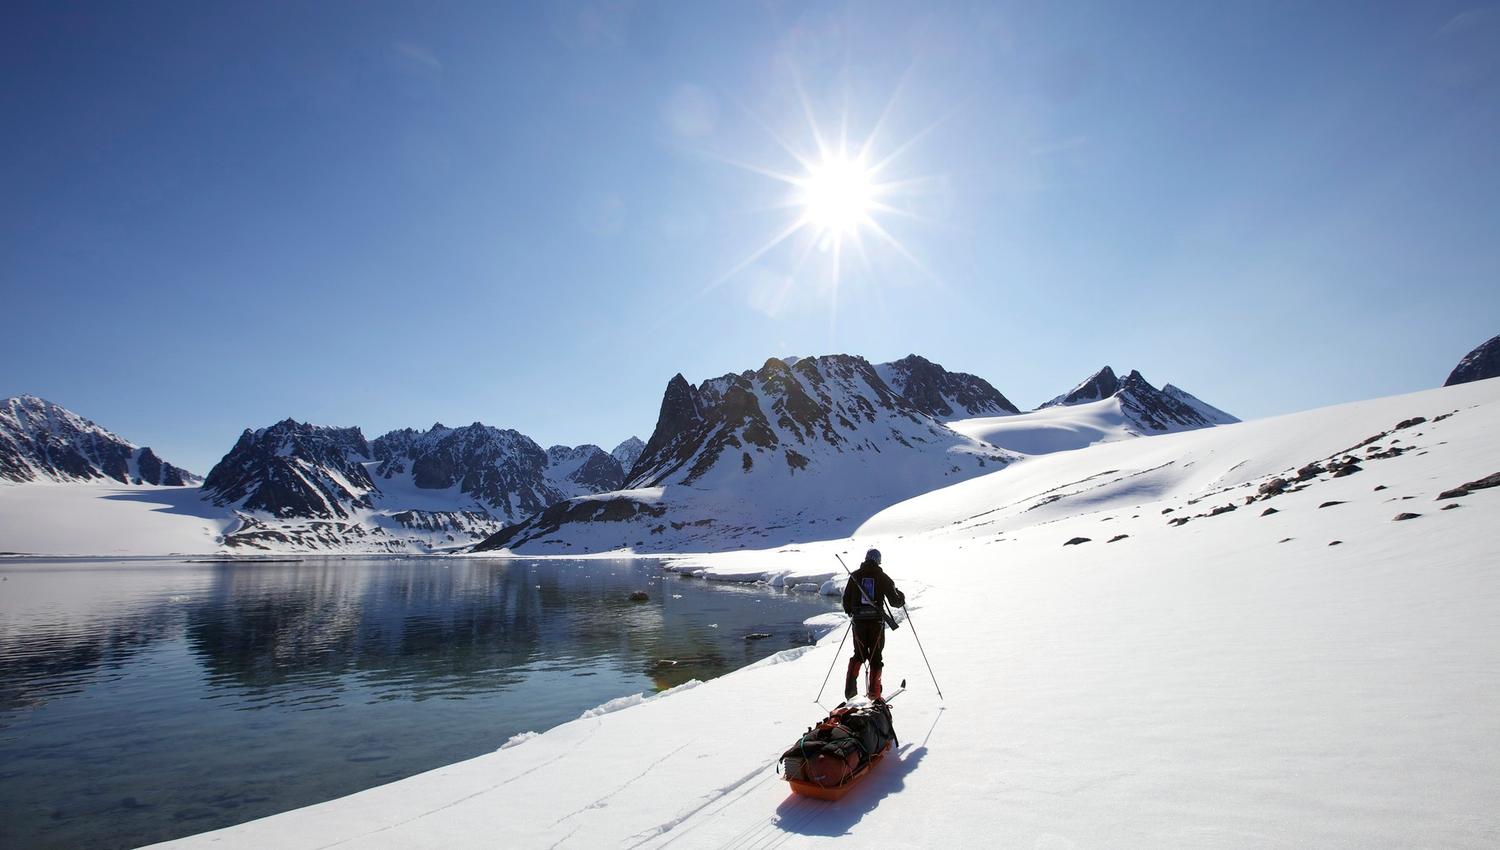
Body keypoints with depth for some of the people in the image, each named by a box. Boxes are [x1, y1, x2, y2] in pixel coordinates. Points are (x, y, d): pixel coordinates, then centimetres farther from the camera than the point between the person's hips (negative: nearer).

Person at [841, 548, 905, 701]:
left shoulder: (855, 576, 4)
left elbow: (846, 598, 8)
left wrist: (850, 613, 26)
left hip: (858, 621, 2)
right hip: (876, 621, -1)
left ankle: (851, 681, -6)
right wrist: (901, 598, 21)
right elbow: (894, 601, -1)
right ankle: (874, 692, 11)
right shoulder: (883, 577, -1)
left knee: (859, 654, 16)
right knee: (875, 656, 11)